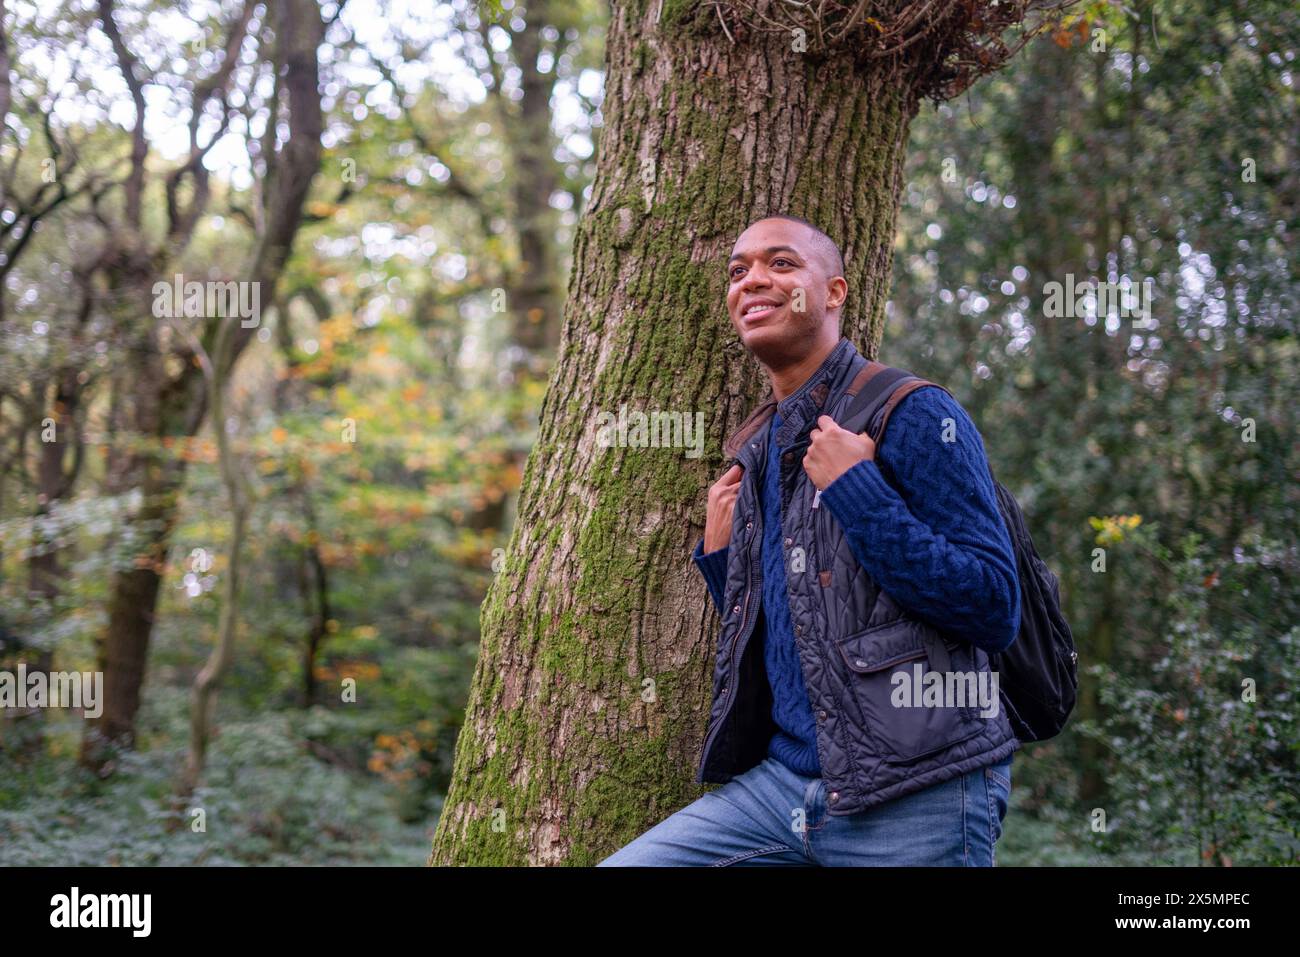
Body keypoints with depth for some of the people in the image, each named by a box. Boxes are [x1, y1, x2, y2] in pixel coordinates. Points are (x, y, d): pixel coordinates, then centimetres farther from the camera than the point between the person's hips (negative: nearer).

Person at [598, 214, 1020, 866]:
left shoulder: (914, 417, -8)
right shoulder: (758, 451, 15)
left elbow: (994, 610, -16)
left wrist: (853, 490, -17)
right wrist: (719, 555, 7)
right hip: (780, 781, 7)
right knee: (619, 864, 1)